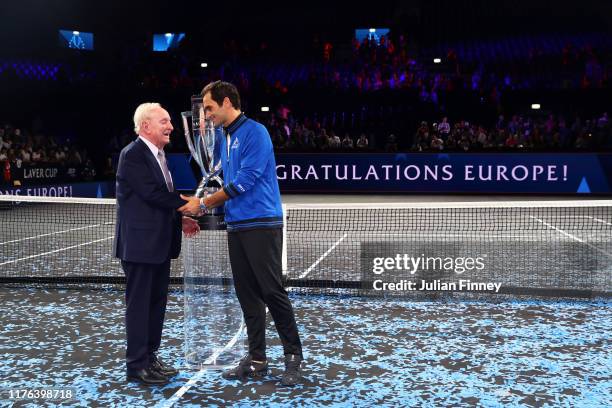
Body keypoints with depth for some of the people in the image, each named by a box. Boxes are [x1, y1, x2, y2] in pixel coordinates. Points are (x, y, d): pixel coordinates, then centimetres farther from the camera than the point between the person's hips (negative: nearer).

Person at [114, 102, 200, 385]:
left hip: (159, 243, 9)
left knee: (157, 301, 15)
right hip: (139, 244, -9)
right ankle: (137, 365, 10)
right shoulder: (133, 154, -14)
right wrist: (188, 204, -16)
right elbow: (152, 194, -21)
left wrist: (179, 219, 8)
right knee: (139, 304, 0)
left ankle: (150, 357, 28)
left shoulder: (158, 154, 14)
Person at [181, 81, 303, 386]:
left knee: (272, 291, -5)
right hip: (236, 226, 8)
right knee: (247, 294, 9)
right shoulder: (225, 139, 17)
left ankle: (293, 356, 8)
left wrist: (204, 203, -9)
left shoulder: (254, 132, -9)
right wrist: (205, 207, 9)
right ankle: (257, 359, 17)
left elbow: (244, 181, -16)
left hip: (262, 224, -8)